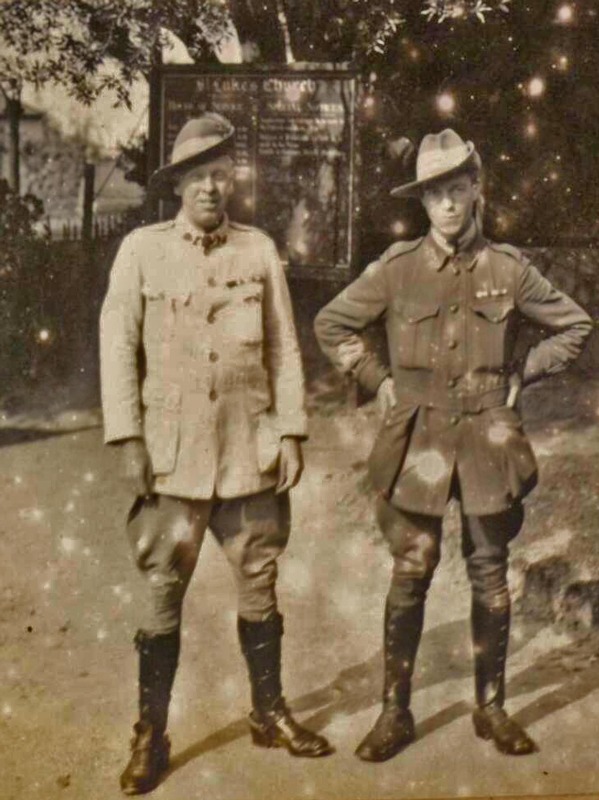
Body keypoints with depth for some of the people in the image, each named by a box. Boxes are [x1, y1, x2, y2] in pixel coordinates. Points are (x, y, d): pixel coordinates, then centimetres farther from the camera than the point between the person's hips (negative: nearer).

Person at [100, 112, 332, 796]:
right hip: (173, 452, -2)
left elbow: (283, 348, 8)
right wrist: (127, 442, -6)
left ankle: (269, 714, 28)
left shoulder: (259, 250, 6)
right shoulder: (142, 249, 1)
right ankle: (150, 736, 16)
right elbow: (117, 347, 0)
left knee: (259, 587, 11)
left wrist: (291, 433, 2)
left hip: (250, 450, 2)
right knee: (162, 596, 2)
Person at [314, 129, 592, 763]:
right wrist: (378, 381, 4)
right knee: (409, 575, 1)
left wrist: (521, 376, 6)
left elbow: (574, 325, 14)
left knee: (490, 577, 8)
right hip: (417, 441, -1)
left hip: (489, 439, 1)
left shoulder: (507, 269, 1)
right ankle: (395, 712, 14)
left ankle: (491, 708, 23)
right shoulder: (396, 268, -1)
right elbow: (330, 324, 10)